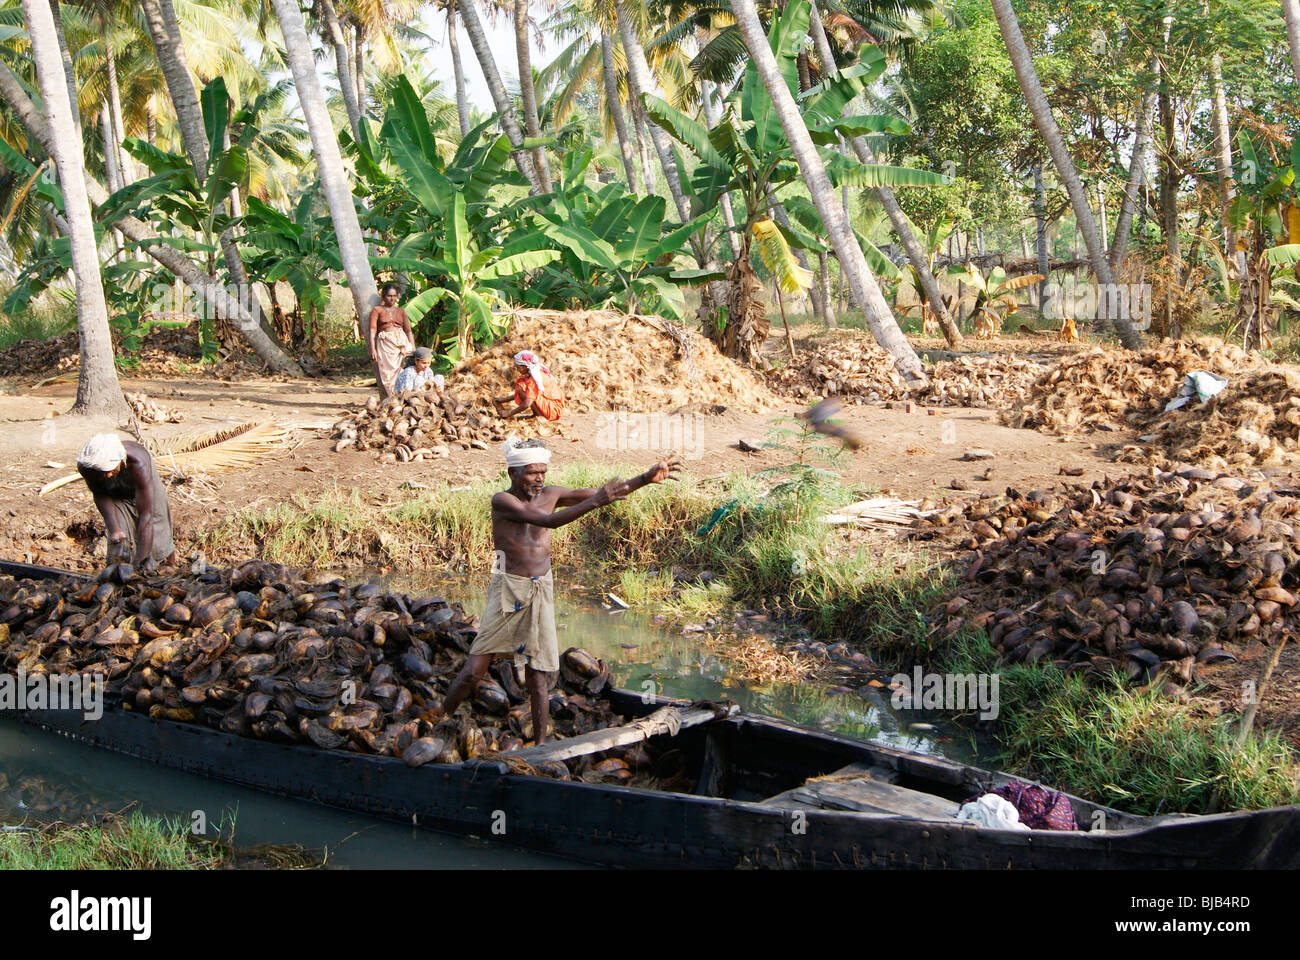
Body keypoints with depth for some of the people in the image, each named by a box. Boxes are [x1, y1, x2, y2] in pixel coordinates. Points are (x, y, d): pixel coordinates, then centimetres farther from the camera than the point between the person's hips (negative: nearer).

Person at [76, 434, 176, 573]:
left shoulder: (138, 464, -45)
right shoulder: (85, 467, -35)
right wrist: (113, 528, -29)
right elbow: (100, 495, -15)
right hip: (115, 496, 2)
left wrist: (140, 559, -47)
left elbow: (146, 515, -45)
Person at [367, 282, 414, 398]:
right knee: (387, 373, -10)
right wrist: (372, 349, -12)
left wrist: (413, 349, 3)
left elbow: (408, 331, 15)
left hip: (401, 344, 2)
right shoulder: (377, 310, 10)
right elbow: (372, 330, 0)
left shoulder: (401, 311, 20)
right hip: (385, 344, -2)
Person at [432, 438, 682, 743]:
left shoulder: (550, 495, 7)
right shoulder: (502, 501, -10)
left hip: (542, 590, 4)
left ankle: (540, 743, 10)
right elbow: (548, 521, -24)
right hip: (509, 589, -4)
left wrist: (647, 478, -1)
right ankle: (441, 718, 15)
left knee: (538, 673, 4)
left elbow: (606, 494, 8)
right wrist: (595, 501, -32)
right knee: (474, 669, -5)